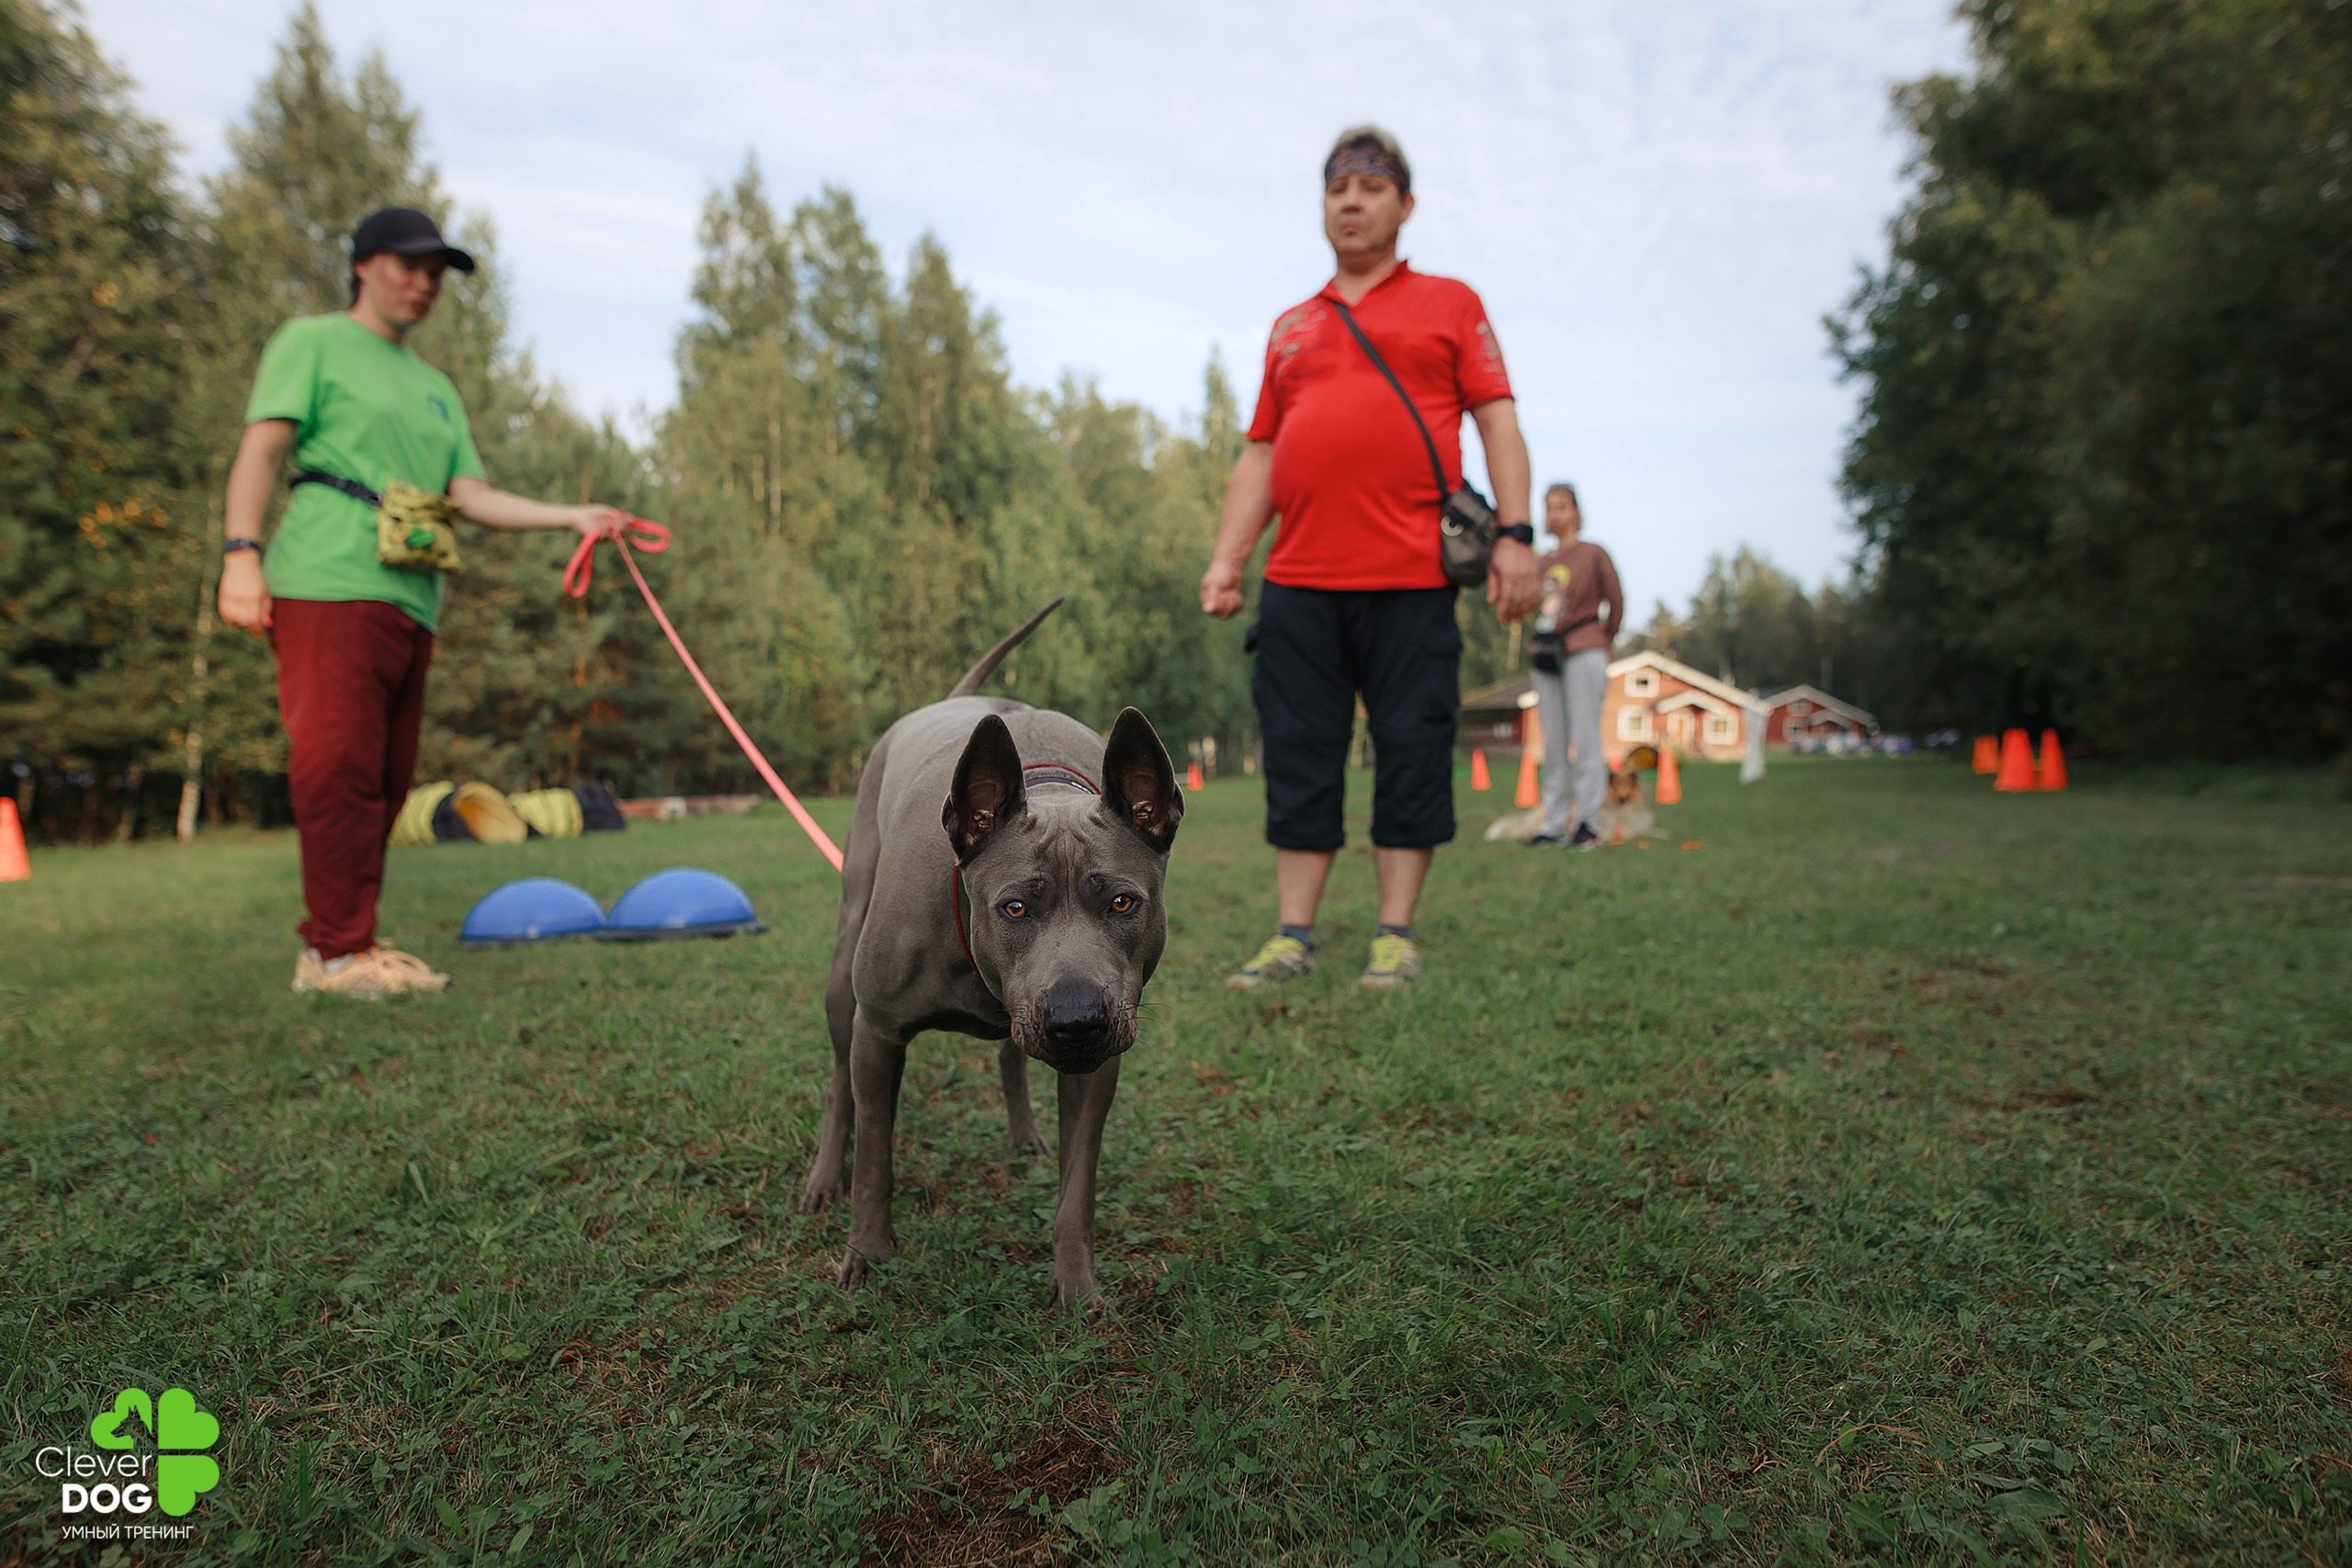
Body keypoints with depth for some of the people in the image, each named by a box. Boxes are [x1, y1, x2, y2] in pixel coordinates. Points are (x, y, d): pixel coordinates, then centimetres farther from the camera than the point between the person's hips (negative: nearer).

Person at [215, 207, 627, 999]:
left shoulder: (435, 388, 27)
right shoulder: (314, 341, 9)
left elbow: (473, 495, 17)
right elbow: (261, 449, -2)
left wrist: (573, 516, 6)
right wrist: (242, 551, -15)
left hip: (411, 600, 7)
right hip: (330, 584, -7)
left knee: (385, 779, 6)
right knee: (337, 765, -12)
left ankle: (334, 944, 13)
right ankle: (338, 949, -7)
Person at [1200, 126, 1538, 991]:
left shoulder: (1449, 304, 13)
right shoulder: (1290, 327, 23)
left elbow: (1498, 423, 4)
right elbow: (1260, 453, 20)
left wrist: (1515, 535, -9)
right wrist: (1226, 560, 10)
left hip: (1411, 578, -3)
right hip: (1298, 581, 3)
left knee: (1411, 756, -2)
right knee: (1298, 759, 2)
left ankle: (1396, 934, 7)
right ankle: (1293, 934, 9)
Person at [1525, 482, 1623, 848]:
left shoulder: (1594, 555, 0)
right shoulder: (1544, 563, 13)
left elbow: (1616, 603, 6)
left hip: (1583, 656, -5)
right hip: (1546, 657, 5)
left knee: (1586, 740, -6)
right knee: (1553, 746, 5)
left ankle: (1587, 822, -3)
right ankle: (1554, 824, 9)